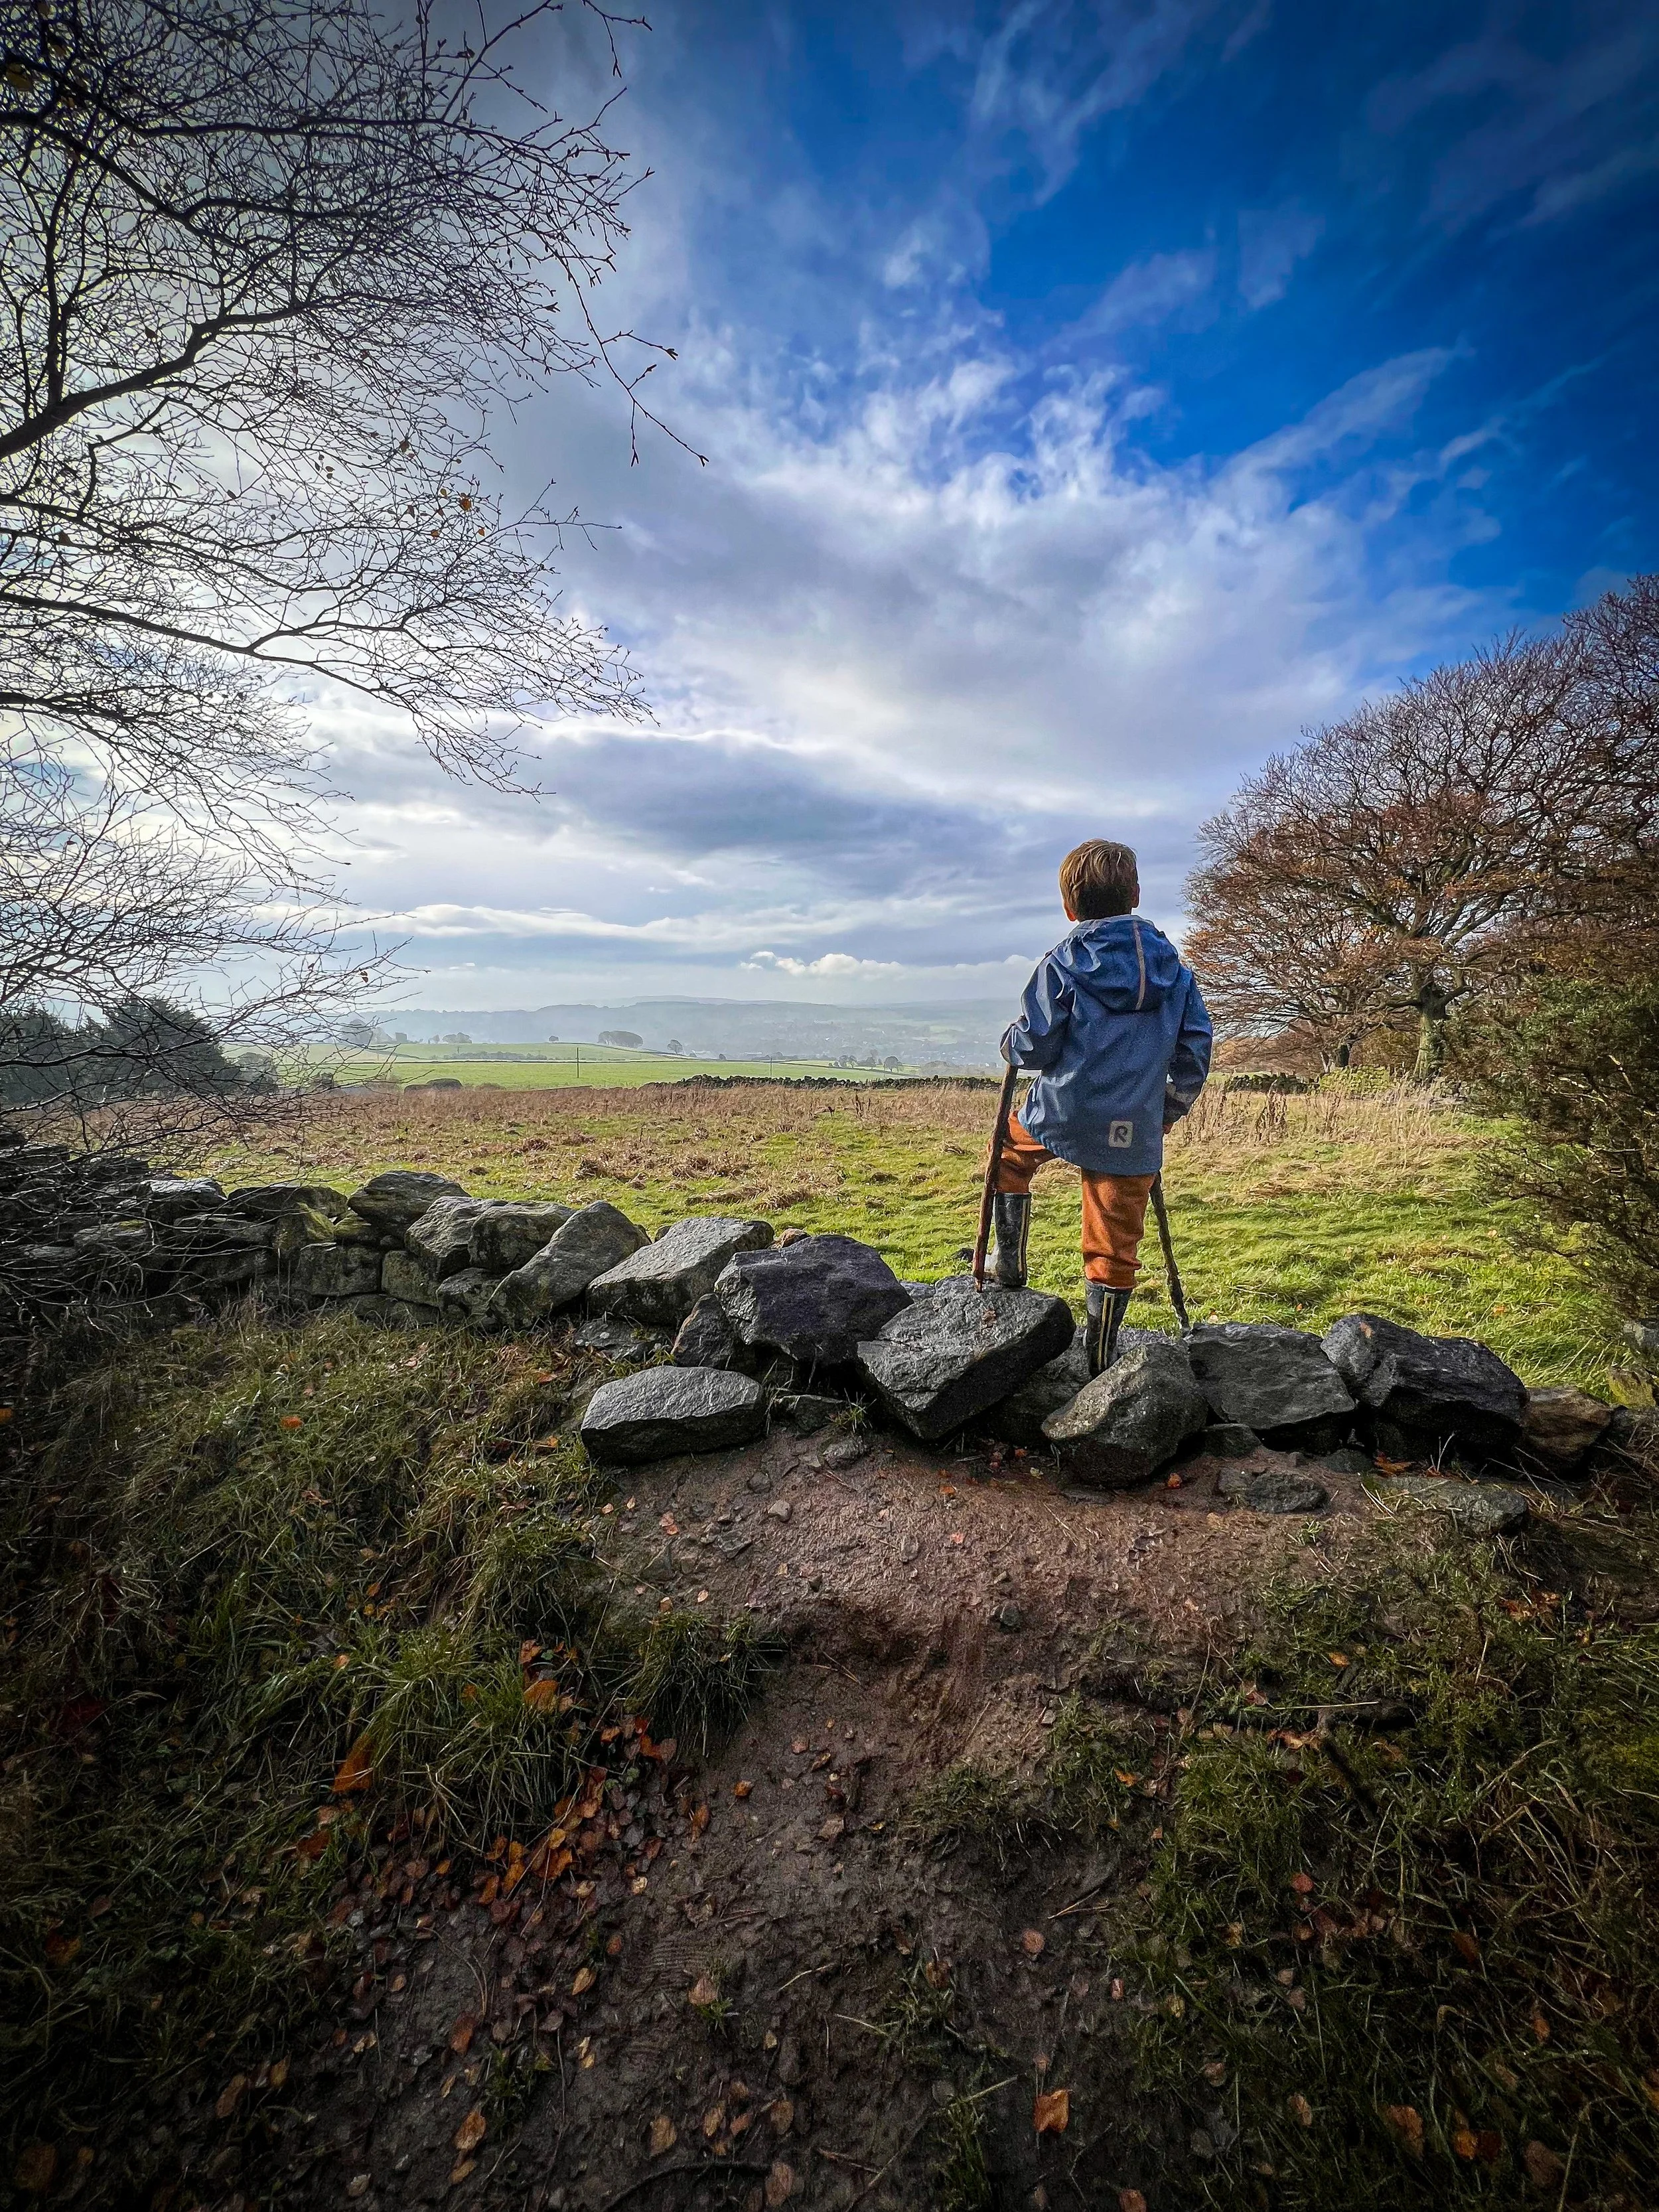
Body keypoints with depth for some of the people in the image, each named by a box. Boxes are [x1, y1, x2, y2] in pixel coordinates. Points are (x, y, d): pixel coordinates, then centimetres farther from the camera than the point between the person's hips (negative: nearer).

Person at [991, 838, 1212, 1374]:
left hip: (1062, 1114, -3)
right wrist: (1173, 1107, 23)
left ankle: (1010, 1265, 31)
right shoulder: (1170, 961, 9)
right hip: (1134, 1133, 3)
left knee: (1010, 1151, 30)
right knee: (1114, 1249, 11)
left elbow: (1034, 1047, -9)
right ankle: (1101, 1363, 20)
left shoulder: (1063, 963, -4)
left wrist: (1011, 1045, 15)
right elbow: (1196, 1041, 11)